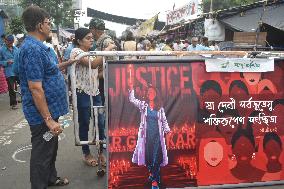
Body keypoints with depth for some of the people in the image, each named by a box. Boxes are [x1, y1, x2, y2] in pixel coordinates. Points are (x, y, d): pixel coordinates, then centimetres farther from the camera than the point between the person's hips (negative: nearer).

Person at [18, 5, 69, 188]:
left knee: (51, 148, 25)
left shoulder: (38, 46, 9)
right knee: (42, 154, 6)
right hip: (43, 113, -10)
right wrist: (48, 119, -25)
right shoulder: (33, 49, -23)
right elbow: (35, 88, -27)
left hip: (50, 110, 10)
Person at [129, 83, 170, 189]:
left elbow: (164, 120, 12)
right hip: (146, 135, 1)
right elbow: (132, 99, -3)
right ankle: (151, 172, 35)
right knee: (147, 156, 6)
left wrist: (167, 129, -3)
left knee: (156, 158, -6)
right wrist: (131, 89, -16)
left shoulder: (160, 108, 7)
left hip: (157, 135, 0)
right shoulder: (143, 105, 6)